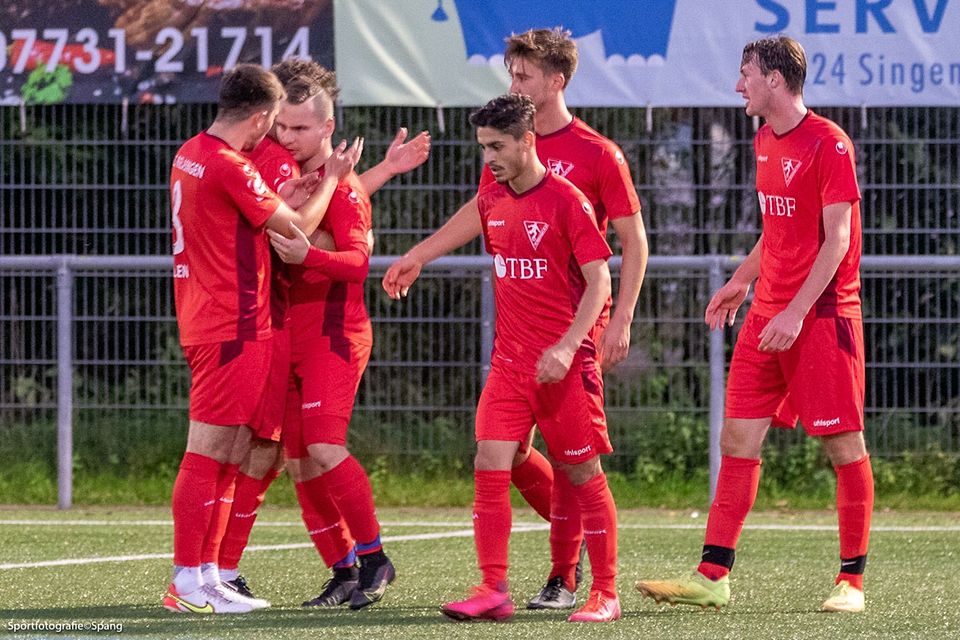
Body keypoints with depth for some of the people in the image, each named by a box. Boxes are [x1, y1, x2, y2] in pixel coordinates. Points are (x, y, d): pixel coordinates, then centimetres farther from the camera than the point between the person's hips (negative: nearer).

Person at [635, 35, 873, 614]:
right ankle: (713, 577, 2)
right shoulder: (765, 143, 15)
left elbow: (837, 238, -15)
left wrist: (797, 311, -20)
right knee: (738, 438, 2)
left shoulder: (827, 143, -11)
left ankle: (852, 581, 4)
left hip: (823, 314, -8)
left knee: (844, 442, -3)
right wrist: (743, 280, 19)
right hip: (768, 314, 8)